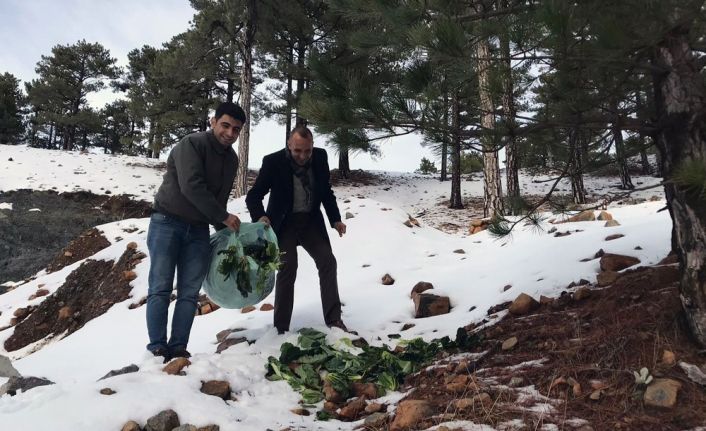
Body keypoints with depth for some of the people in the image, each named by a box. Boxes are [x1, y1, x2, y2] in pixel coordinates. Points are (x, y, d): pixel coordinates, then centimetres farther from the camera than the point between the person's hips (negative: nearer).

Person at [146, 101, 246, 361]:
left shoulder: (231, 159, 10)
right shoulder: (192, 144, -13)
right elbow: (191, 187, -24)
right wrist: (224, 218, -19)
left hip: (199, 230, 6)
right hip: (167, 222, -6)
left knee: (189, 293, -1)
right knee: (161, 288, -7)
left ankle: (178, 348, 1)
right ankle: (157, 349, -5)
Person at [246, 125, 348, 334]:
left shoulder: (320, 157, -8)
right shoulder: (273, 162, -19)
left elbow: (326, 191, 6)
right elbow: (253, 196, -15)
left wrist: (335, 219, -2)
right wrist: (260, 217, -34)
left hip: (311, 220, 4)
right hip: (284, 222, -4)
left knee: (328, 261, -5)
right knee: (288, 268, -15)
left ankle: (334, 319, 4)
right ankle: (281, 328, -6)